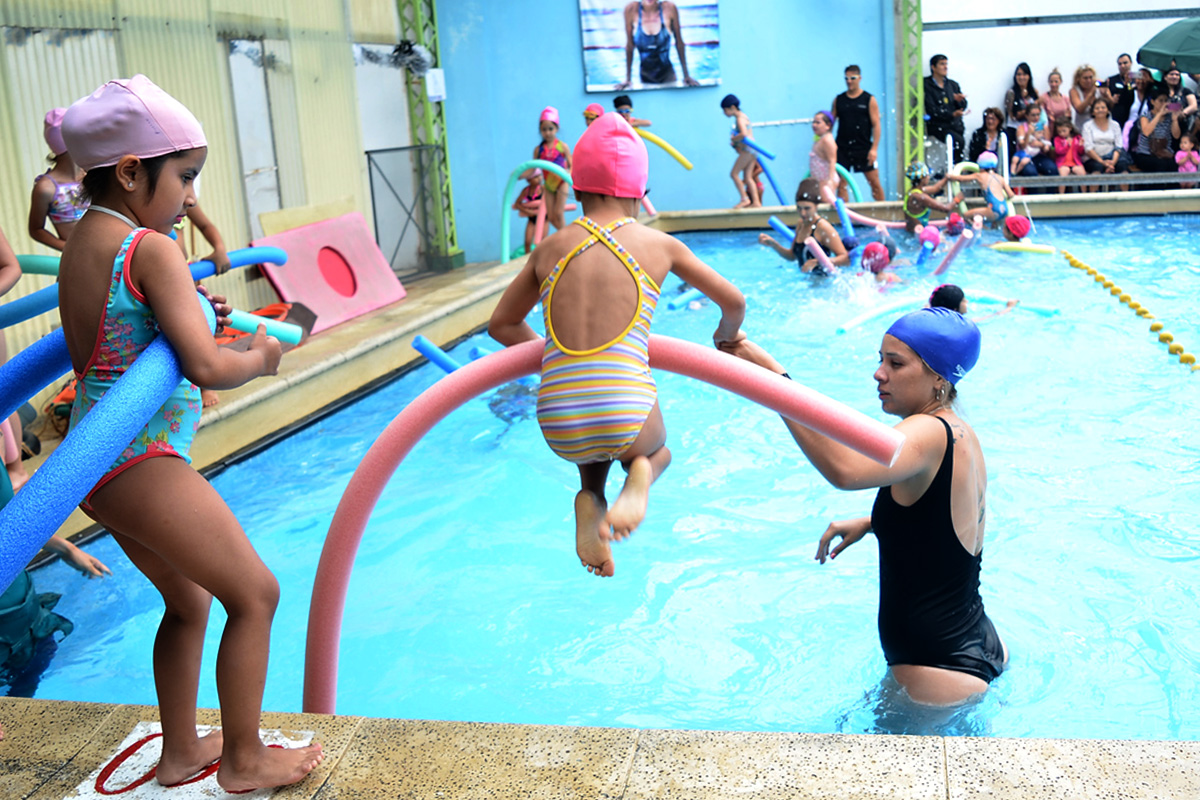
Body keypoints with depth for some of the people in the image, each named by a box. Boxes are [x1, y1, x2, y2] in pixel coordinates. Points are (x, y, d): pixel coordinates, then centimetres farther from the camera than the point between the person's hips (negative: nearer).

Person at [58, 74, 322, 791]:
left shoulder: (80, 242, 10)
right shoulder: (152, 249, -18)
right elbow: (205, 368, -25)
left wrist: (186, 313, 12)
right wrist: (260, 356, -4)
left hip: (94, 459, 10)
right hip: (140, 462, -10)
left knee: (189, 600, 24)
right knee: (255, 593, 4)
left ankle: (180, 752, 36)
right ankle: (245, 760, 15)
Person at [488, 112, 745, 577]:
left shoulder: (549, 249, 10)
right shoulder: (658, 244, 6)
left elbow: (502, 325, 21)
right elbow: (734, 302, 15)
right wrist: (727, 335, 37)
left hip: (558, 429, 3)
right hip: (626, 416, -2)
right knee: (657, 450, 35)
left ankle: (590, 497, 8)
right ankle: (638, 476, -1)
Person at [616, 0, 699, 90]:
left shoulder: (669, 8, -14)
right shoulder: (631, 9, -13)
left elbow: (679, 43, -3)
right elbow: (629, 46, -3)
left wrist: (686, 75, 1)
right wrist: (628, 79, 1)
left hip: (667, 75, 0)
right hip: (645, 77, 0)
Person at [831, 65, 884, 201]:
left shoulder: (869, 99, 1)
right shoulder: (838, 100, 9)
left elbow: (876, 125, -3)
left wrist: (874, 148, -12)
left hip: (863, 148, -2)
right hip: (842, 148, 2)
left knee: (875, 182, 2)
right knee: (841, 183, 0)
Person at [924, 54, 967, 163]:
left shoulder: (953, 85, 21)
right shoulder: (926, 85, 1)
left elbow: (963, 107, 17)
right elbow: (931, 110, -9)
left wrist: (959, 100, -7)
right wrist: (952, 115, -17)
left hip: (956, 126, 6)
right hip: (938, 126, -6)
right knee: (959, 141, -29)